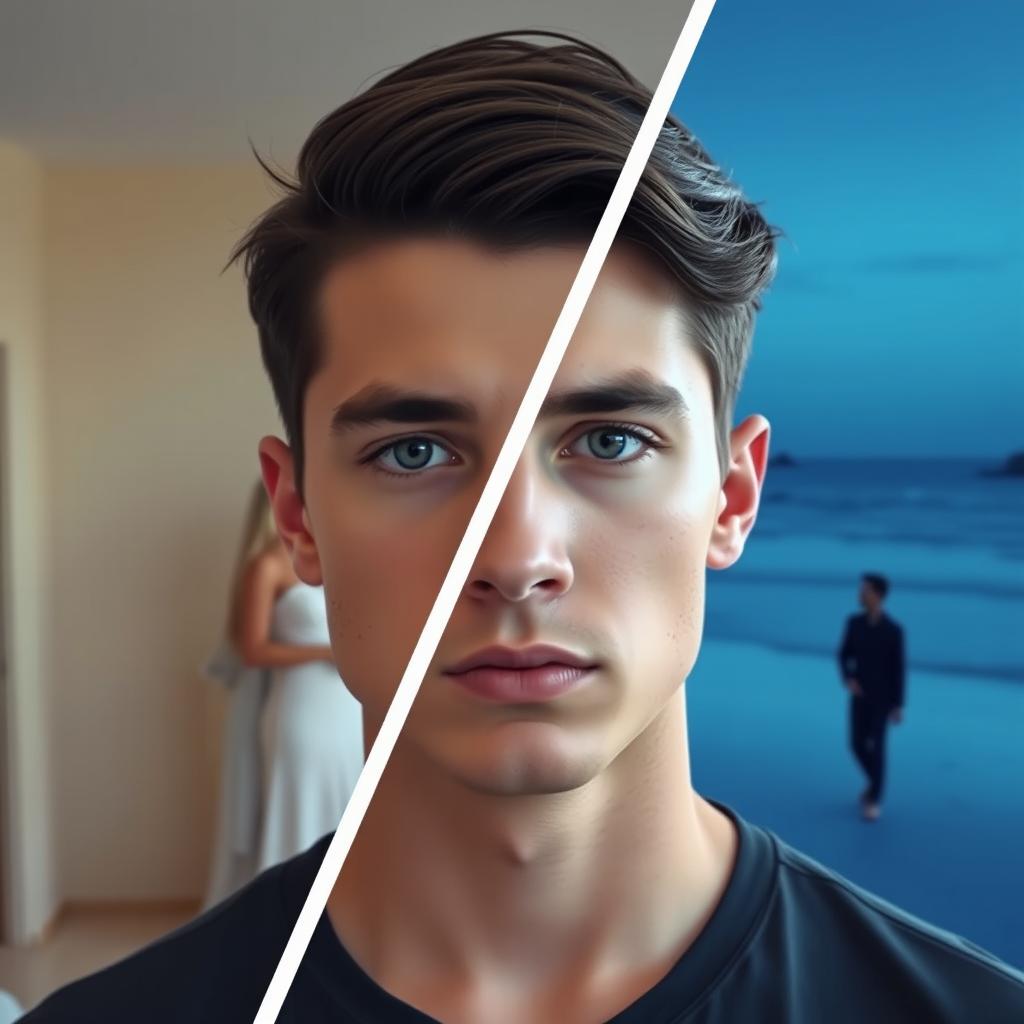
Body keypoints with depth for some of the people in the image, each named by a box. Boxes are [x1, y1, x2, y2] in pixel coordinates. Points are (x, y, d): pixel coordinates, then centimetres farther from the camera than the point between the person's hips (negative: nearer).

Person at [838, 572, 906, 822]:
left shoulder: (894, 629, -17)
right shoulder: (854, 622, -5)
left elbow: (899, 668, -12)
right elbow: (844, 655, 6)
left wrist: (898, 705, -10)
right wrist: (848, 679, -13)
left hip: (883, 697, -4)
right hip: (859, 694, 4)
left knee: (875, 747, -5)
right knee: (858, 745, 6)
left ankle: (874, 800, 10)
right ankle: (875, 783, 34)